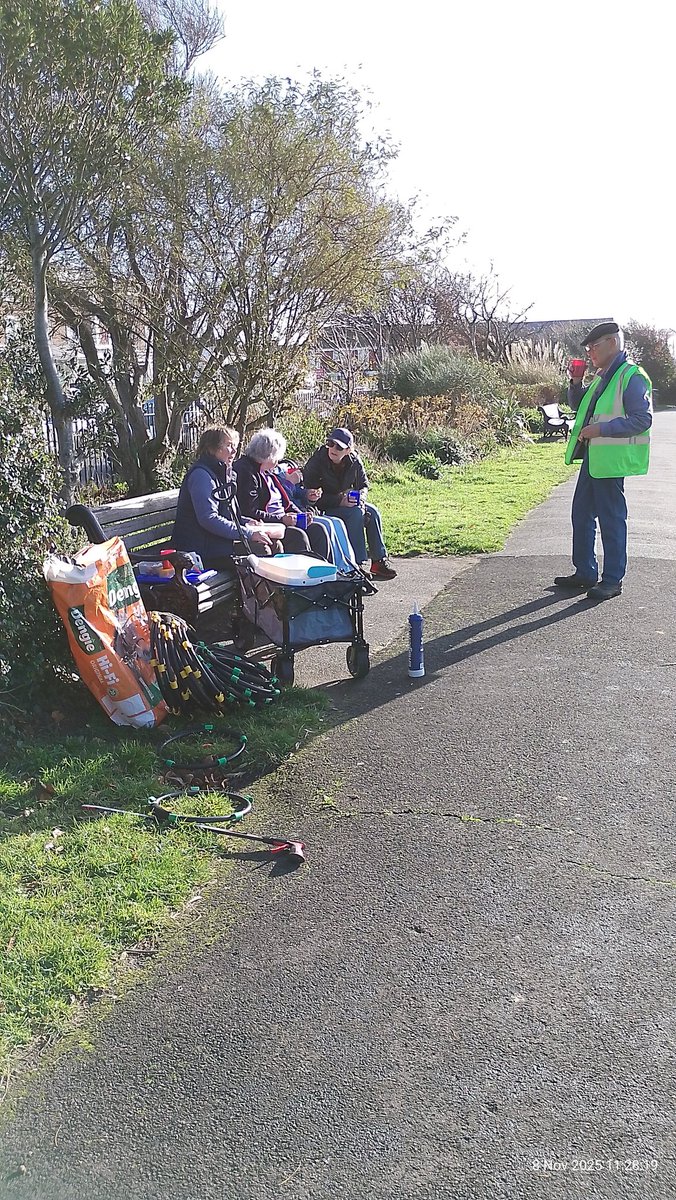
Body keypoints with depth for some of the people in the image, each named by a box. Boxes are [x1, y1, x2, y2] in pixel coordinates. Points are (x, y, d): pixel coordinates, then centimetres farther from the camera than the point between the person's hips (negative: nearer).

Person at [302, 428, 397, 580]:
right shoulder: (317, 461, -20)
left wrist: (361, 496, -18)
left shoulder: (354, 461, -6)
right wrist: (340, 501, -30)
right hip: (322, 509, -6)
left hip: (345, 502, 6)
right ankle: (359, 563, -28)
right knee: (356, 513, -29)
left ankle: (379, 560, -16)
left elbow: (364, 484, 7)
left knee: (372, 512, -18)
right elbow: (311, 495, -22)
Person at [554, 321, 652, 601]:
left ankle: (612, 580, 9)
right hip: (592, 457, 10)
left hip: (611, 461, -10)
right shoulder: (602, 376, 16)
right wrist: (575, 383, 10)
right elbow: (578, 405, 28)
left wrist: (601, 429, -22)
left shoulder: (632, 377, -12)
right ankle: (585, 573, 26)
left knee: (611, 520, -2)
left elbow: (642, 420, -19)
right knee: (581, 515, 14)